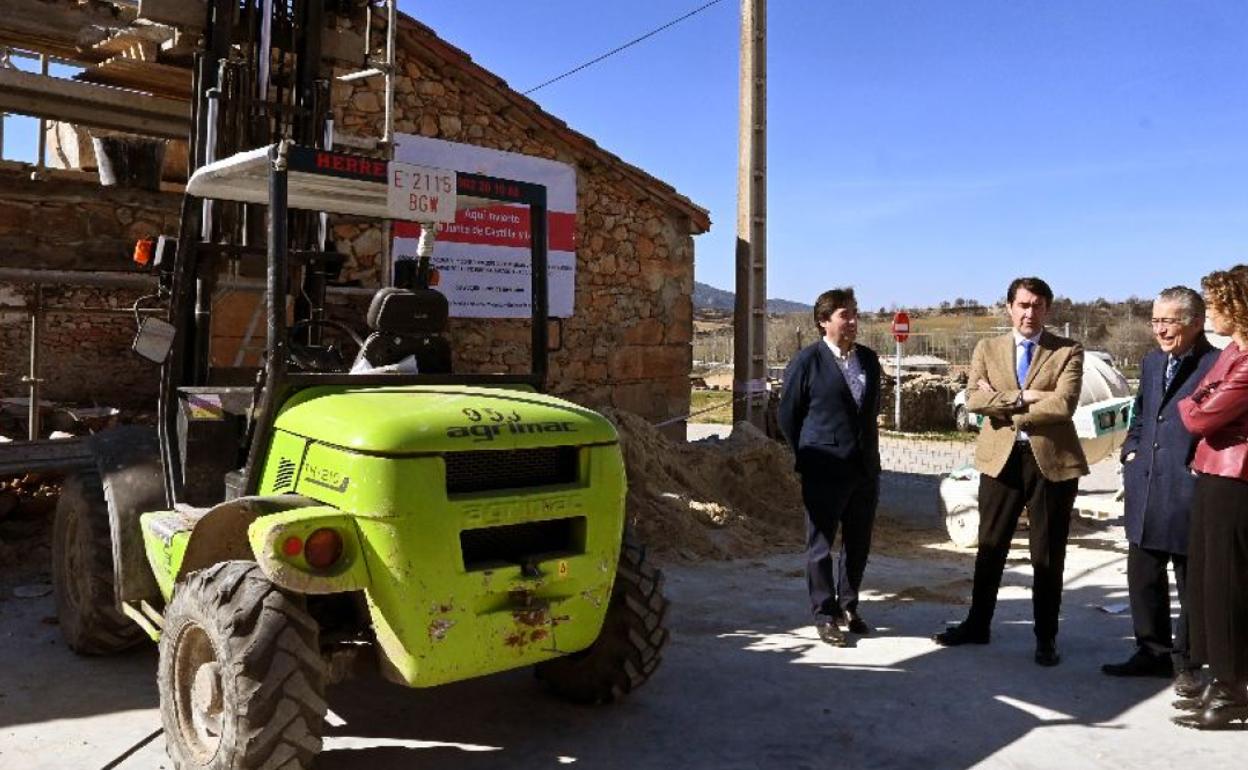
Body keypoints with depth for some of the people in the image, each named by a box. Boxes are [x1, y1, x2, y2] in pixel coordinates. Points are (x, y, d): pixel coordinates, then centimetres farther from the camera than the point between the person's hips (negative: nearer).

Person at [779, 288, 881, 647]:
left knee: (859, 543, 13)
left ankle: (848, 606, 29)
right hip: (825, 470, -6)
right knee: (821, 543, 3)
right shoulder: (807, 361, -7)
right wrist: (807, 459, -1)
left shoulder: (869, 359, 10)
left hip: (865, 468, 6)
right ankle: (825, 614, 13)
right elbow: (788, 415, -3)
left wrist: (869, 452, 14)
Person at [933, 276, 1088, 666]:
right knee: (990, 547, 12)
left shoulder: (1068, 351, -1)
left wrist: (1003, 408, -12)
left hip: (1052, 459, -2)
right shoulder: (987, 349, 7)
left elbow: (1063, 404, -16)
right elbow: (974, 399, -6)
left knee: (1048, 554, 8)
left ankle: (1046, 637, 23)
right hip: (1001, 458, 2)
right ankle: (977, 624, 26)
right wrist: (1022, 397, -16)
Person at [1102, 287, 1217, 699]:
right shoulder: (1152, 362, 13)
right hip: (1146, 490, 7)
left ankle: (1185, 661, 23)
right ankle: (1152, 651, 28)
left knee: (1192, 582, 8)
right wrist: (1131, 451, 11)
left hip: (1190, 493, -7)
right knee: (1143, 574, 14)